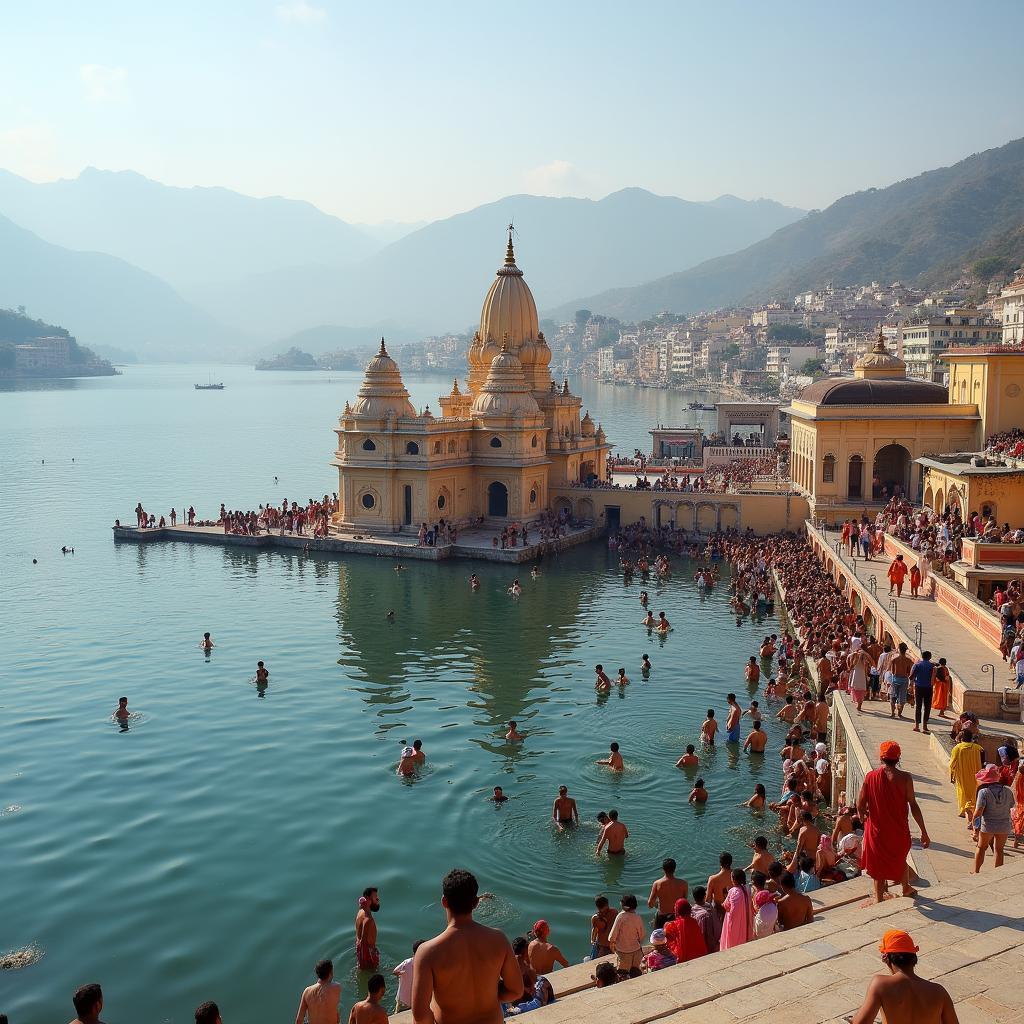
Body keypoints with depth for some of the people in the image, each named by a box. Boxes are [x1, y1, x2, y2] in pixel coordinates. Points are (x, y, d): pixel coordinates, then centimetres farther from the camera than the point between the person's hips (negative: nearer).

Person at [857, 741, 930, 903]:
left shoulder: (870, 776, -10)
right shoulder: (905, 778, -13)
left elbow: (860, 806, -8)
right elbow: (913, 806, -13)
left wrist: (863, 818, 13)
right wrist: (924, 832, -6)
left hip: (876, 830, 0)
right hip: (899, 829, 0)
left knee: (878, 863, 16)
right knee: (900, 859, 26)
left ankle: (879, 898, 23)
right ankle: (906, 888, 47)